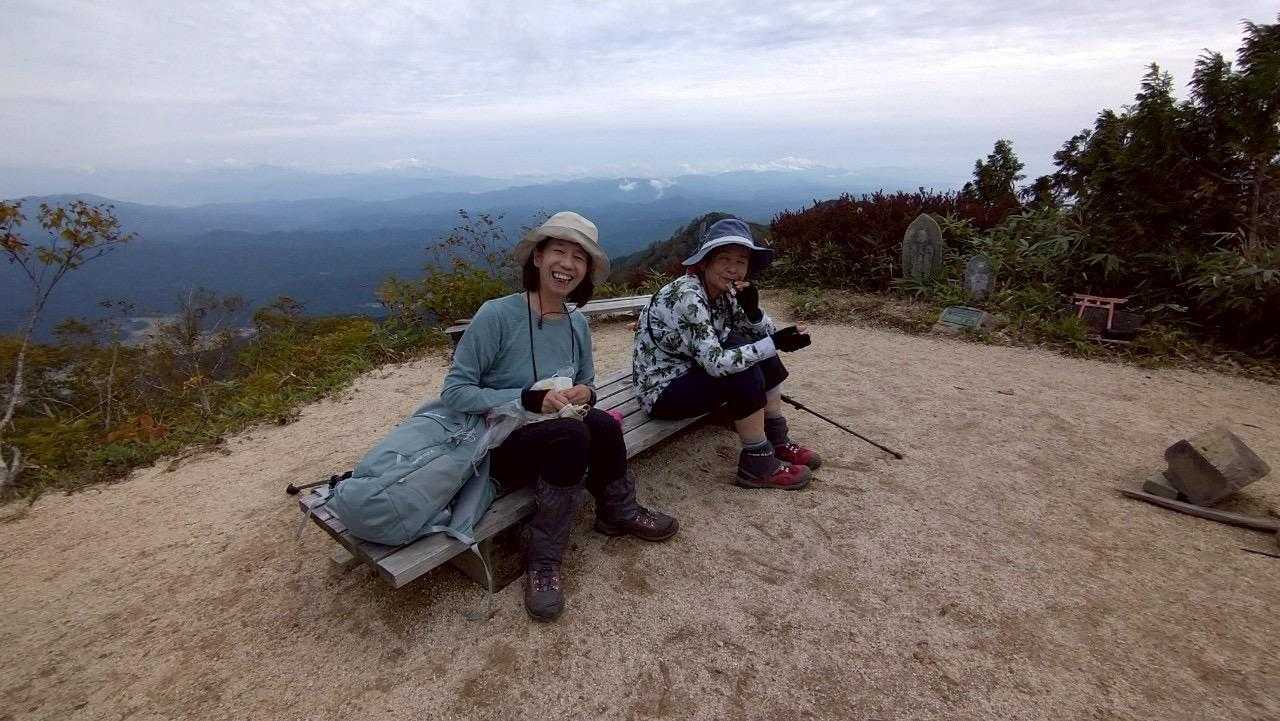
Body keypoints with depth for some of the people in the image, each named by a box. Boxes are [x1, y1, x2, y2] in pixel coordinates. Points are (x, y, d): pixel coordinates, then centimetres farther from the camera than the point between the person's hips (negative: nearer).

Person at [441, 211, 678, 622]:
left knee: (602, 423, -27)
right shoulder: (497, 315, -16)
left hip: (564, 440, 5)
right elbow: (454, 392, -16)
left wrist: (585, 395, -11)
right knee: (572, 433, -34)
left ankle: (618, 513, 3)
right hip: (503, 446, -5)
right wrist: (529, 399, -28)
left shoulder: (577, 324, 2)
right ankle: (544, 559, -14)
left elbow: (586, 386, 15)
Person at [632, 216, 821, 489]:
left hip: (692, 373, 9)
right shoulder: (686, 295, -26)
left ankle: (778, 441, 9)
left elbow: (765, 335, 3)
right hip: (662, 392, -9)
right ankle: (758, 465, -8)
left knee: (757, 349, 0)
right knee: (745, 373, -24)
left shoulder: (724, 292, 0)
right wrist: (774, 343, -31)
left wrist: (752, 309, -17)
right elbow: (715, 363, -33)